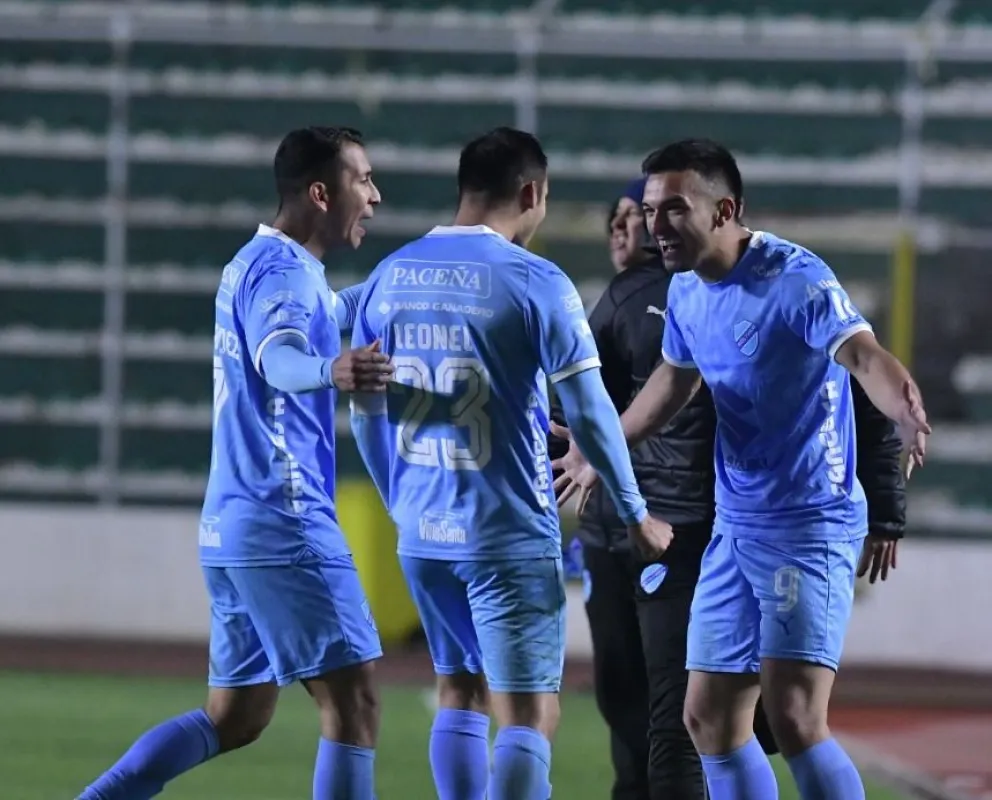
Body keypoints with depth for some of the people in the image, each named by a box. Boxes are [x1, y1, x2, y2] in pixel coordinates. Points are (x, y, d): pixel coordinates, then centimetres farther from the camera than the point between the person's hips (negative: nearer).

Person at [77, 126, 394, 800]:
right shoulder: (284, 271, -13)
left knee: (234, 718, 13)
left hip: (233, 527, 10)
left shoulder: (255, 264, 17)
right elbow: (278, 358, -35)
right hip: (286, 523, -10)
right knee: (353, 701, -7)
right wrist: (330, 371, -55)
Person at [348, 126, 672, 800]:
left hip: (423, 534, 6)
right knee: (529, 717, -3)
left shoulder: (390, 277, 5)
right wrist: (636, 513, 6)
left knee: (460, 694, 19)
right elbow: (591, 415, -7)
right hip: (508, 536, -6)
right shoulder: (537, 283, -11)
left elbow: (366, 415, 11)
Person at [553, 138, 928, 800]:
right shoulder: (687, 290, 7)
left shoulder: (794, 279, -18)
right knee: (711, 719, 9)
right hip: (735, 527, 9)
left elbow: (864, 354, -33)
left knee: (794, 718, -20)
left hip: (811, 524, -9)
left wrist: (906, 414, -54)